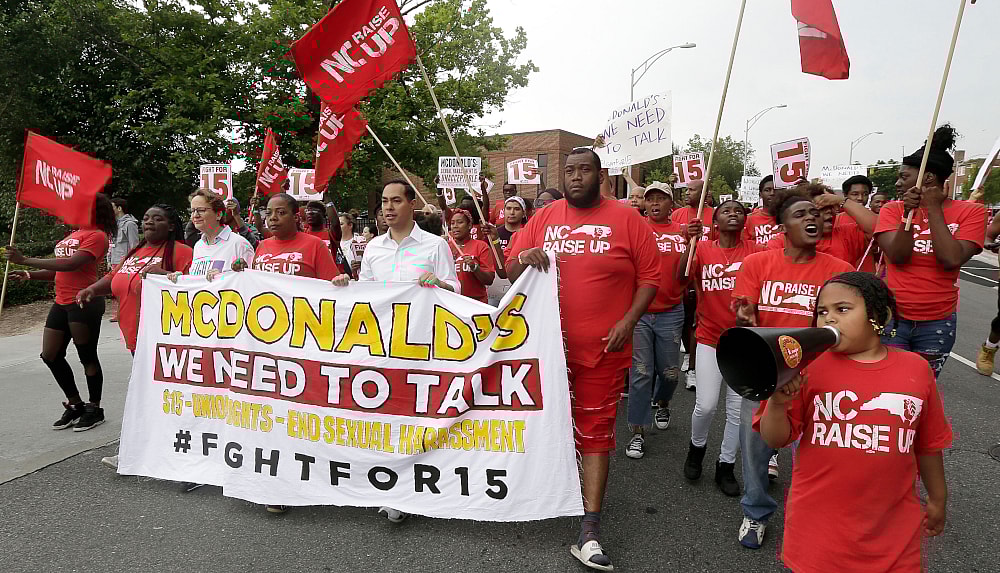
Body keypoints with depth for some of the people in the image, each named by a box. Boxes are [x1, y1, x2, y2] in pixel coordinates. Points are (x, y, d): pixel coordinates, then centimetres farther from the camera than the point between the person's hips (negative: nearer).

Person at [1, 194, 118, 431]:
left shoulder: (97, 236, -10)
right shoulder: (74, 234, 18)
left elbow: (71, 264, -23)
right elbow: (60, 270, 20)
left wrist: (25, 260, -19)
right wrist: (30, 275, 7)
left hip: (84, 302, -10)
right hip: (62, 303, 10)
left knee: (87, 356, 1)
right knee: (50, 355, 13)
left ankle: (94, 409, 16)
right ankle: (75, 405, 27)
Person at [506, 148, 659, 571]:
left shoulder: (626, 219, -1)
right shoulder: (542, 218, 7)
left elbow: (650, 275, 0)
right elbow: (511, 272, 10)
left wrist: (628, 321, -12)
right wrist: (522, 259, -13)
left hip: (603, 347, -3)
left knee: (595, 430, 1)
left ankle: (589, 530, 8)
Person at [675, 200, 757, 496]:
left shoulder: (755, 249, -1)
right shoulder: (703, 249, -1)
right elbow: (682, 278, -15)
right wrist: (689, 243, -24)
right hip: (710, 339, -1)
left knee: (739, 409, 7)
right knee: (706, 405, -5)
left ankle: (726, 466, 25)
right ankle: (697, 446, 27)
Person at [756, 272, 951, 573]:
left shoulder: (916, 369, -4)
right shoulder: (808, 367, -10)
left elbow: (927, 444, 10)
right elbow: (775, 440, -8)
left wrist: (938, 499, 19)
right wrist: (777, 403, -27)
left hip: (894, 527, 2)